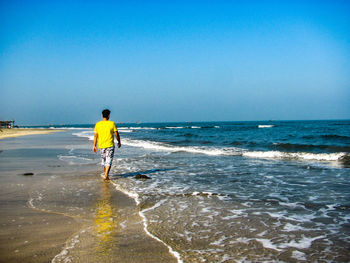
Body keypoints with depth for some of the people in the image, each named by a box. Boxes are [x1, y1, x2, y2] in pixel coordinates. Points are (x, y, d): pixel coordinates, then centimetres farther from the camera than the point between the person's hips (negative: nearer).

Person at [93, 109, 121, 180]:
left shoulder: (97, 124, 0)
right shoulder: (112, 123, -7)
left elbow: (95, 136, 2)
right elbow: (116, 134, -4)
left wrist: (94, 146, 8)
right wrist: (119, 142, 11)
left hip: (101, 145, 3)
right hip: (110, 145, -3)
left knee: (104, 160, 19)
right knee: (109, 160, -2)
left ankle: (106, 174, 33)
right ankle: (106, 175, -15)